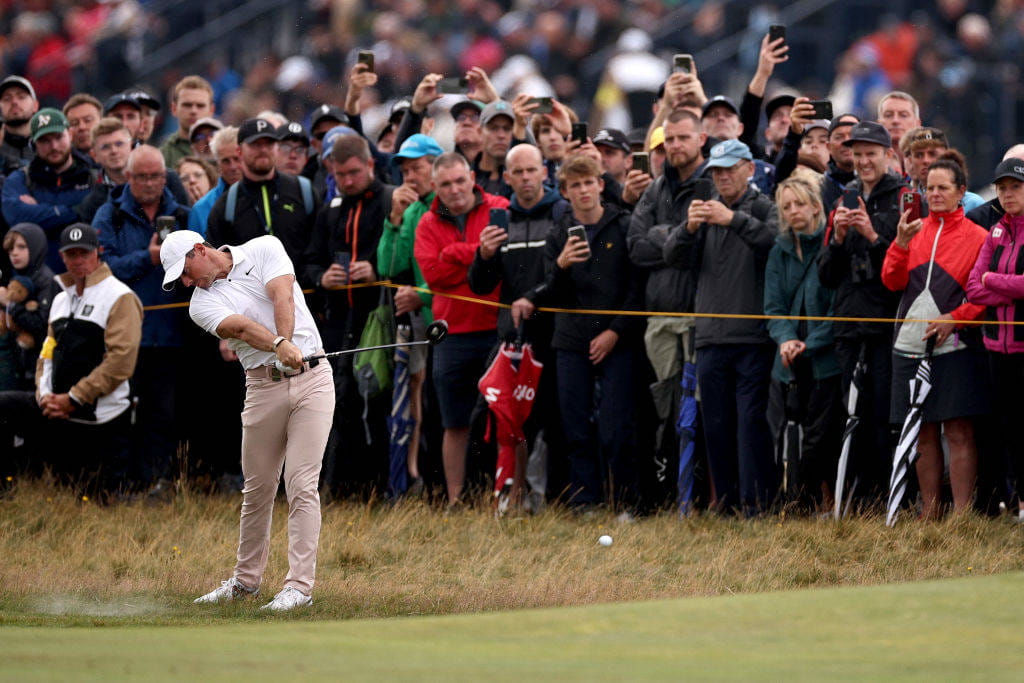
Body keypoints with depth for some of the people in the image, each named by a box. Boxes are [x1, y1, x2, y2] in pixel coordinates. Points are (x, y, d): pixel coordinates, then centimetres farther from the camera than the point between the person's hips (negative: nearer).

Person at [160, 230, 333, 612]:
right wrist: (279, 348, -35)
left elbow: (282, 297, -11)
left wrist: (286, 344, -28)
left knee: (302, 486, -9)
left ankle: (299, 587, -10)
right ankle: (246, 580, 25)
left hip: (312, 378, -2)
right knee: (257, 489, 8)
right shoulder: (202, 304, 3)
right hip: (264, 388, 2)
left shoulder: (264, 250, 5)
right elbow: (241, 327, -16)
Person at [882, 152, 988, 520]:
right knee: (924, 433, 8)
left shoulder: (976, 237, 1)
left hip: (954, 345, -4)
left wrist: (956, 318, -14)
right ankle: (930, 511, 15)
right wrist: (901, 242, -9)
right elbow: (892, 281, 5)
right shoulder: (915, 230, 13)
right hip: (912, 344, 4)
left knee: (958, 431, -6)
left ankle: (962, 513, -6)